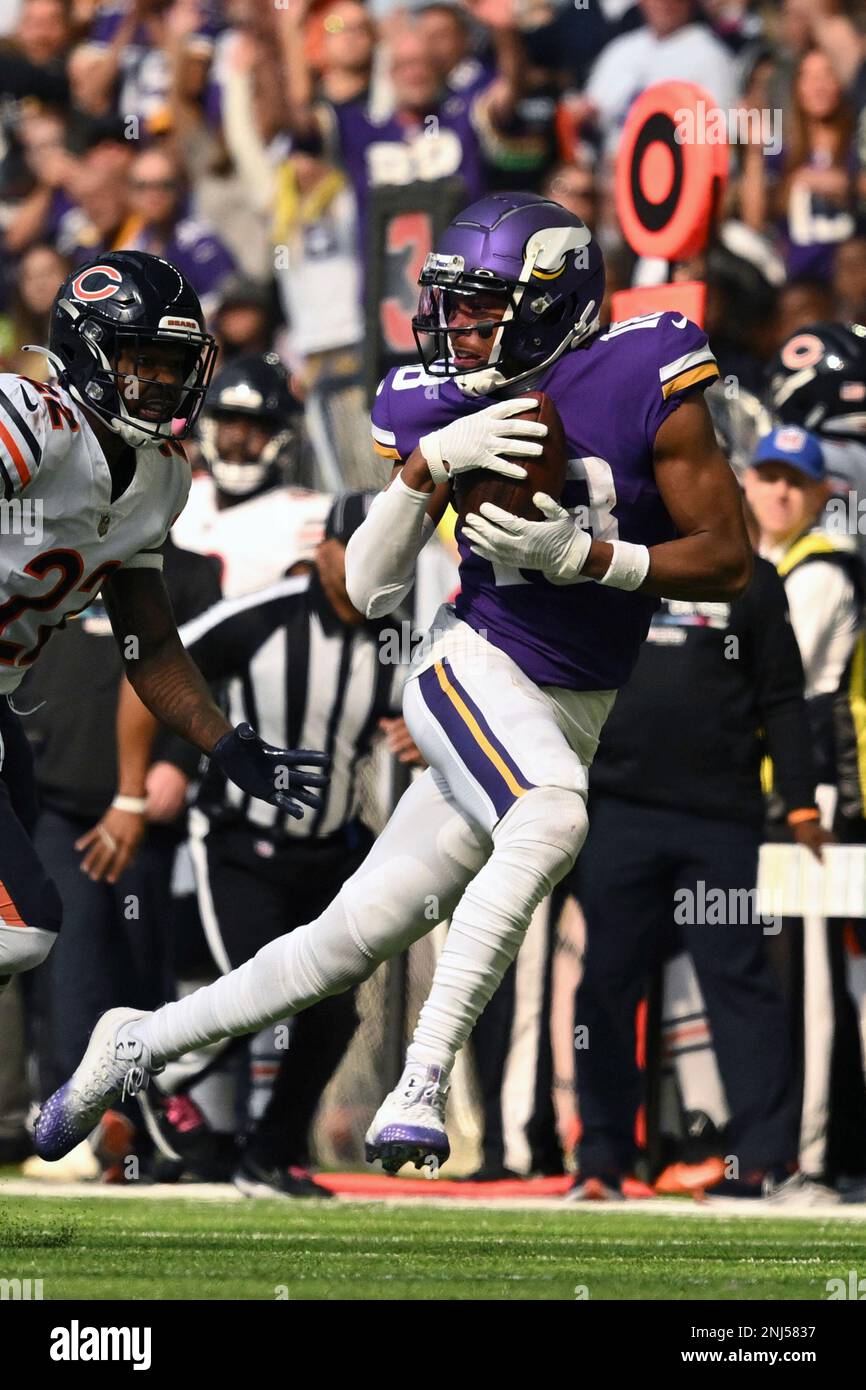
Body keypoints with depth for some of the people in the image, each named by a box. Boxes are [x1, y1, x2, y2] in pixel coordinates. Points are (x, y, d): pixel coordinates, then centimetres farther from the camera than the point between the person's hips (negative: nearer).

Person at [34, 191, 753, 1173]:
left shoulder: (646, 384, -10)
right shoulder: (449, 404, -1)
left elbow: (728, 562, -9)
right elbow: (368, 592, -3)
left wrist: (579, 554, -21)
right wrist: (427, 465, -19)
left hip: (572, 715, 1)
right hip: (471, 667, -1)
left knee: (354, 941, 1)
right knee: (551, 818, -35)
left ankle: (140, 1043, 18)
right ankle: (421, 1085, -31)